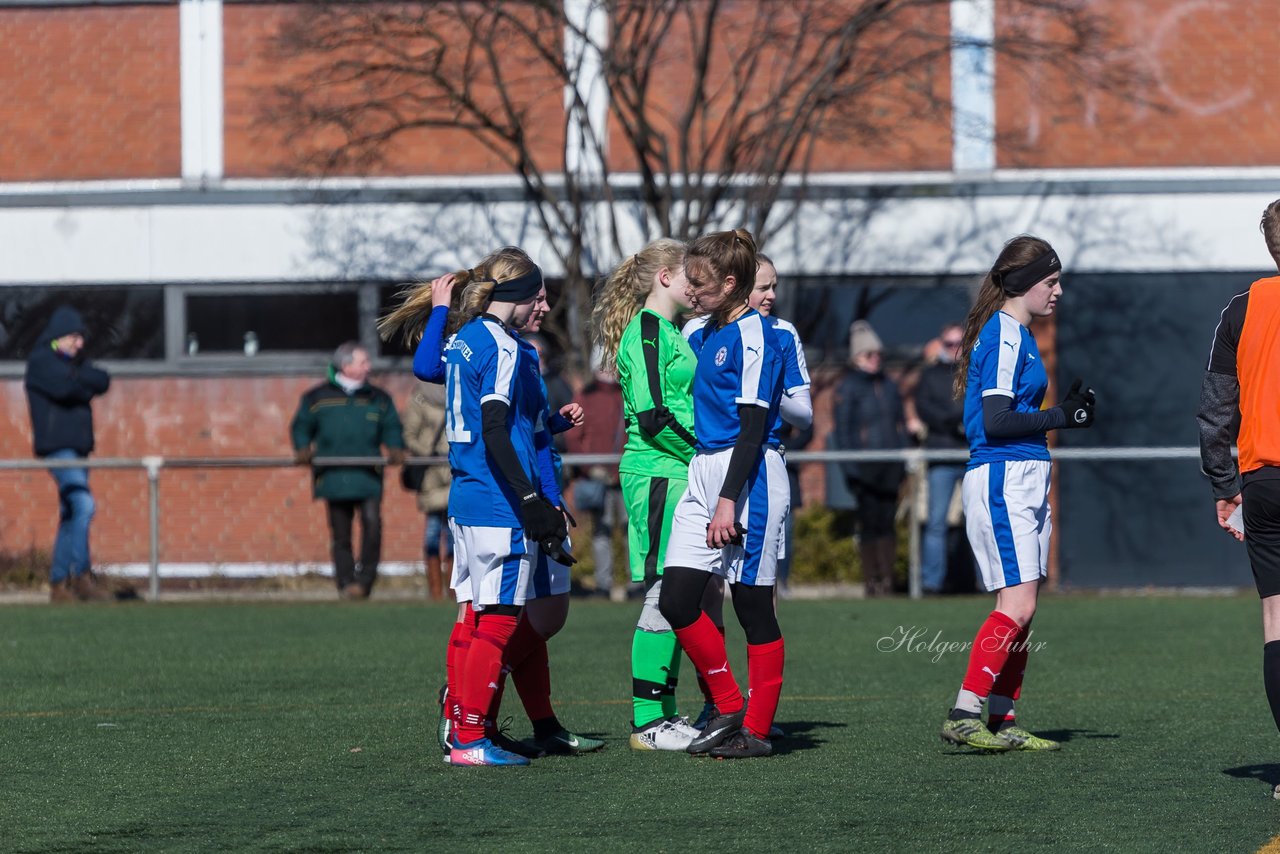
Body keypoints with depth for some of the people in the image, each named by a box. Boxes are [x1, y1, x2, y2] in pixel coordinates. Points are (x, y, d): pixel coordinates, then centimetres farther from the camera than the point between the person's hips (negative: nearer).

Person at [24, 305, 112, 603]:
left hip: (77, 448, 9)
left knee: (71, 515, 8)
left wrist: (77, 377, -11)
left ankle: (59, 583, 10)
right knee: (83, 504, -21)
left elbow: (103, 382, 3)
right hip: (57, 446, -9)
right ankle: (81, 576, -20)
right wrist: (85, 384, -3)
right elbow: (63, 387, -21)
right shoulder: (41, 360, -4)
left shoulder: (75, 361, 19)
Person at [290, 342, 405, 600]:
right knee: (340, 533, 3)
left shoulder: (378, 399, 13)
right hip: (334, 477, 0)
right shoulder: (317, 398, 9)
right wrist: (303, 449, -2)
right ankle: (346, 583, 11)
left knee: (372, 521, -19)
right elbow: (302, 427, 16)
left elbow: (392, 428, 17)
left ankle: (365, 578, -9)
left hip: (368, 476, 0)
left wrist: (395, 449, -1)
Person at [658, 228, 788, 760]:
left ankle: (757, 729, 5)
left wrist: (729, 500, -20)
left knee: (753, 605, -2)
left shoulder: (755, 337, -12)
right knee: (676, 600, 1)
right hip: (704, 474, 9)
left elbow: (753, 426, -16)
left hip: (748, 476, -9)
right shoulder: (711, 333, 15)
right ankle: (729, 710, 12)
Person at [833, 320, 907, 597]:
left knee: (887, 522, 3)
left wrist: (903, 463, 10)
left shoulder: (889, 387, 14)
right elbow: (842, 430, -5)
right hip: (864, 467, -4)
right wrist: (850, 468, -11)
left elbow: (900, 425, 18)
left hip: (889, 467, 4)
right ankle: (871, 581, 3)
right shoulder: (848, 388, -2)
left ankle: (887, 580, 6)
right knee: (869, 524, -3)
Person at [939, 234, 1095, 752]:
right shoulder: (1004, 335, -12)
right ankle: (963, 716, -17)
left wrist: (1064, 410, 11)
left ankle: (1001, 722, 10)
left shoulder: (1016, 334, 19)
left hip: (1023, 484, 10)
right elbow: (996, 420, -18)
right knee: (1017, 606, -15)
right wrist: (1061, 418, -13)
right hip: (1001, 480, -10)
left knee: (1020, 610, 8)